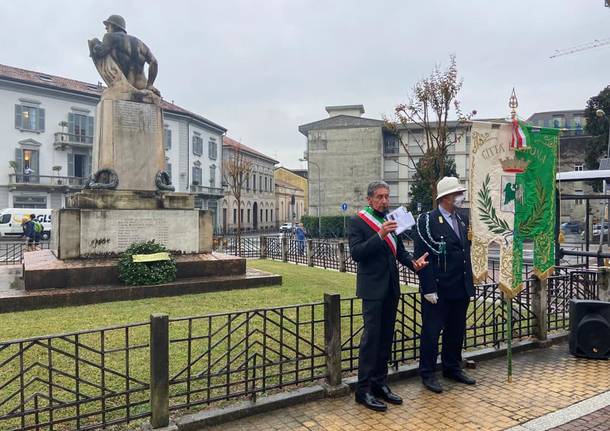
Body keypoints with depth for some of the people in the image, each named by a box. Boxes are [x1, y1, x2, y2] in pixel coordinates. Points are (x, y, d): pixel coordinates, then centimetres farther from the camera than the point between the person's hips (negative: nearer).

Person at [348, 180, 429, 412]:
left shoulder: (391, 221, 11)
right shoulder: (357, 221, -7)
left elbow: (400, 250, 13)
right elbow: (356, 253, -18)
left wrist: (413, 262, -7)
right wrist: (380, 235, -27)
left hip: (391, 287, 7)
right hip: (372, 288, -6)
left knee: (386, 338, 13)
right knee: (371, 338, -3)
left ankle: (380, 384, 25)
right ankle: (363, 390, 7)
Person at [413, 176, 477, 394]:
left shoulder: (462, 220, 12)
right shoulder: (427, 221, -11)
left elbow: (466, 252, 18)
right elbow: (422, 256, -15)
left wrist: (469, 284, 13)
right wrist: (429, 289, -18)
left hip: (460, 288, 7)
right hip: (437, 290, -7)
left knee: (456, 331, 17)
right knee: (432, 331, 3)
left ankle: (452, 368, 34)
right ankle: (428, 374, 16)